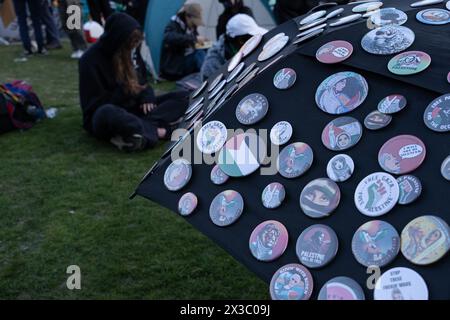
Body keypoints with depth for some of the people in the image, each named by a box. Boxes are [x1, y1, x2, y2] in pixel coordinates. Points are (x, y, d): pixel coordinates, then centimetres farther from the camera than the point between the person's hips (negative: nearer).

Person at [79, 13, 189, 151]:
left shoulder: (124, 55, 8)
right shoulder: (90, 60, -13)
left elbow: (139, 83, 15)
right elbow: (96, 104, -15)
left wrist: (147, 96, -8)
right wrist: (127, 91, -13)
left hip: (130, 110, 8)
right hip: (101, 118, -7)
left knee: (182, 97, -5)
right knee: (106, 113, -46)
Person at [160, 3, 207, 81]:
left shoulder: (191, 27, 9)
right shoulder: (173, 25, -14)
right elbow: (170, 38, -38)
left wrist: (201, 41, 2)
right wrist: (194, 39, -38)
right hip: (173, 69, -8)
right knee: (200, 54, -27)